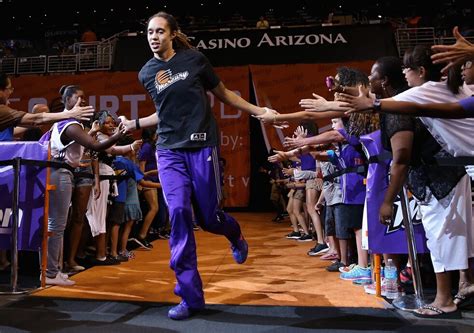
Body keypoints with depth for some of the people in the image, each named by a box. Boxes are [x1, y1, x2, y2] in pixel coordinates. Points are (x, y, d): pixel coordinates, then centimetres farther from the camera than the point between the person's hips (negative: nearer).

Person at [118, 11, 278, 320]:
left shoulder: (195, 59, 0)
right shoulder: (147, 73, 9)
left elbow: (223, 93, 10)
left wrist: (257, 110, 6)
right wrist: (133, 124, 19)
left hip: (202, 146, -2)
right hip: (169, 150, 3)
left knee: (209, 217, 0)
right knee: (179, 213, -11)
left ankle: (235, 234, 40)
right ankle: (190, 296, -1)